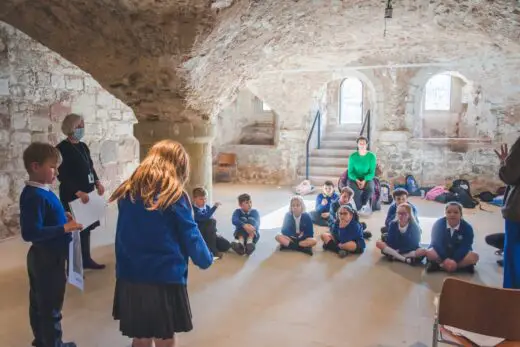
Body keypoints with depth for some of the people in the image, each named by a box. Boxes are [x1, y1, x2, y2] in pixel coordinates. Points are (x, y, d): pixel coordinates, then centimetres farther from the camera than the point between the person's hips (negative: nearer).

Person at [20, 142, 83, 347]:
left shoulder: (40, 192, 5)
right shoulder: (34, 196, -25)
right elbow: (30, 233, -30)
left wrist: (62, 218, 3)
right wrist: (64, 228, -28)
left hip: (43, 257, 10)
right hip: (48, 259, -10)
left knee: (39, 303, 23)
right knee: (51, 307, 6)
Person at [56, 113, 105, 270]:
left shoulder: (83, 146, 11)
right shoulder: (62, 148, -11)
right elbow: (62, 176, -17)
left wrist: (97, 183, 1)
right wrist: (79, 192, -24)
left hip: (87, 193, 7)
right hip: (72, 196, -7)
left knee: (86, 227, 13)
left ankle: (86, 259, 25)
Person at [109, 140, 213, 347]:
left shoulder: (128, 192, 3)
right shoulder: (174, 196, -12)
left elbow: (122, 238, 10)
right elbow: (191, 237, -6)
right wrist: (206, 260, 12)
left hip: (130, 279, 5)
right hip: (165, 280, -5)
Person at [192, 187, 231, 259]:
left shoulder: (207, 207, 6)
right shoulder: (193, 210, -17)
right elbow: (205, 217, -32)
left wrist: (214, 232, -1)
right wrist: (215, 207, -32)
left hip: (207, 234, 6)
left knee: (226, 245, -8)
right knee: (211, 221, -31)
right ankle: (212, 250, -24)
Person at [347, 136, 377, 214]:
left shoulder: (372, 156, -2)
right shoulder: (352, 156, -1)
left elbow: (372, 173, -6)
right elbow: (350, 172, -4)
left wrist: (364, 180, -24)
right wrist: (357, 180, -22)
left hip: (367, 179, 0)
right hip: (354, 179, 0)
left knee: (370, 189, -34)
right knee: (355, 190, -34)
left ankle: (363, 205, -11)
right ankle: (360, 208, -15)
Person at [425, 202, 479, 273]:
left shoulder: (467, 227, -11)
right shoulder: (438, 224, -13)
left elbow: (465, 247, -19)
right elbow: (436, 243, -19)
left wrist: (454, 261, -32)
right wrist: (445, 259, -32)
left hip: (458, 254, 2)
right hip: (441, 253, -1)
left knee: (474, 256, -27)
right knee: (429, 253, -33)